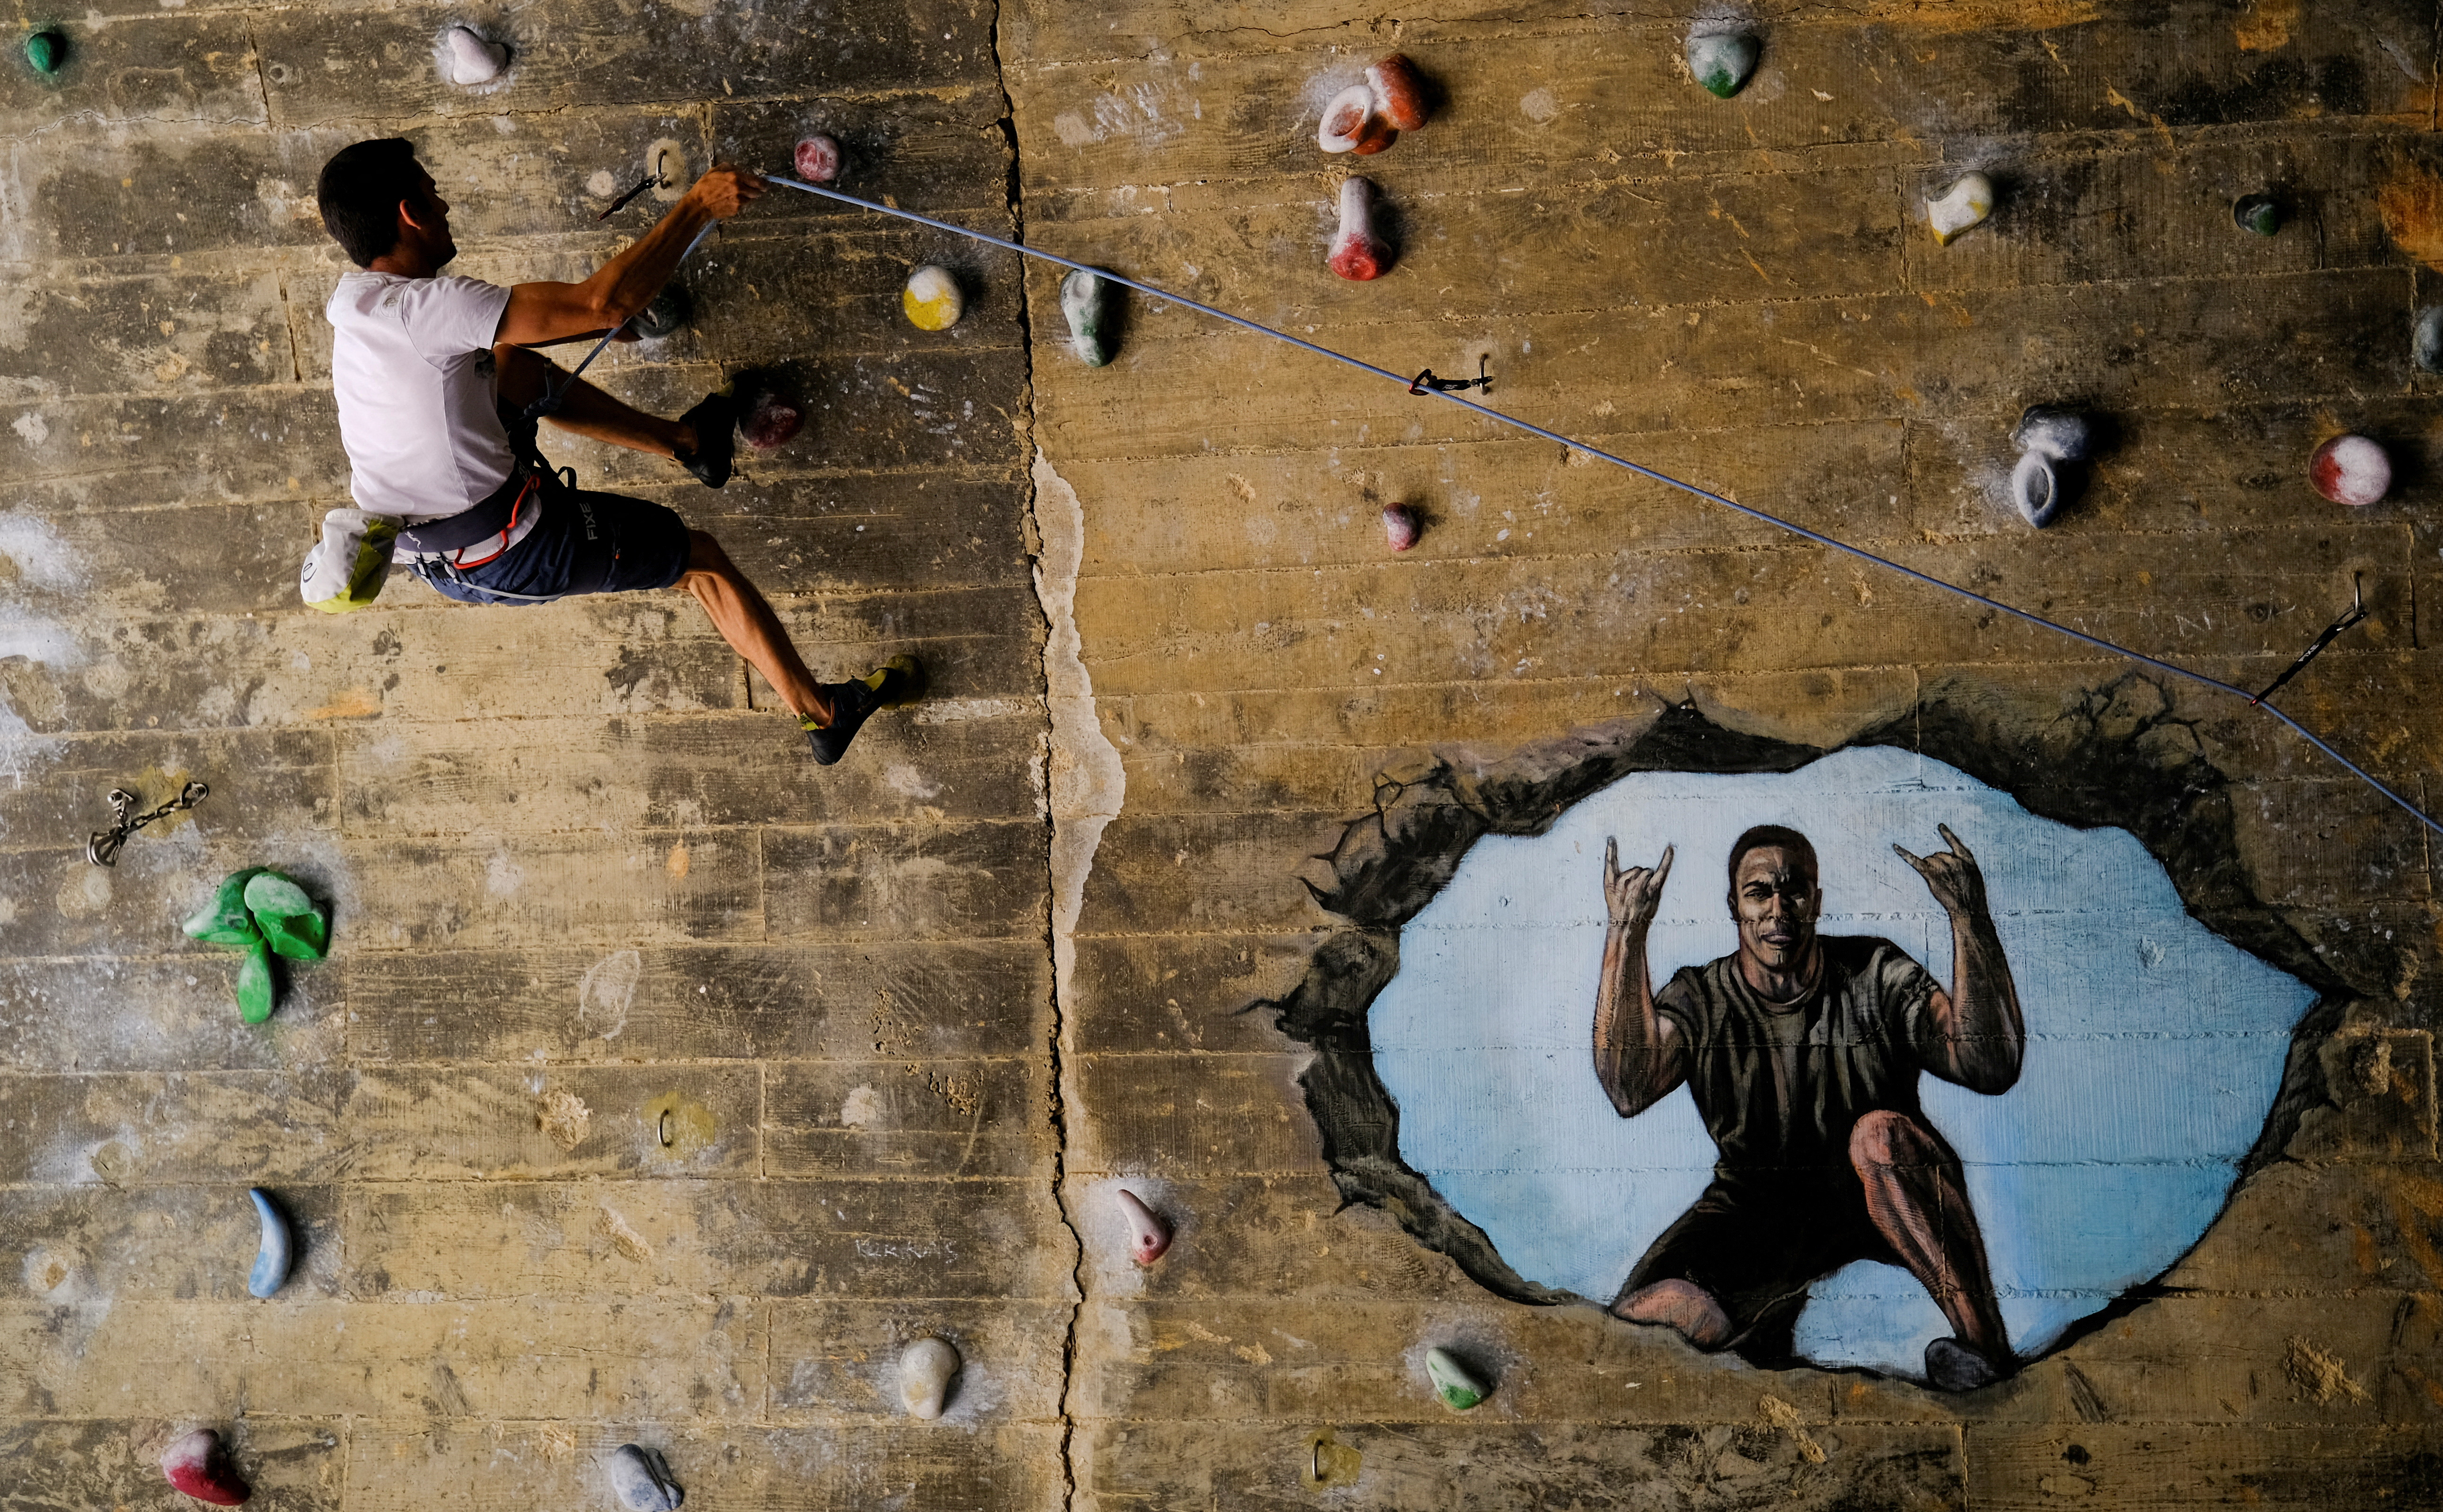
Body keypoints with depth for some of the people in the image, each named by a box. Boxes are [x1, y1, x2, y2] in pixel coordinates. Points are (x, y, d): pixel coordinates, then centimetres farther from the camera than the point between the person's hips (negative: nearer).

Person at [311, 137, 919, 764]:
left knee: (512, 367, 24)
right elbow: (605, 301, -32)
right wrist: (698, 206, -23)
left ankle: (683, 440, 37)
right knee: (700, 558, 11)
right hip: (511, 554, -9)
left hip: (425, 557, 9)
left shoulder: (355, 303, 2)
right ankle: (822, 712, 22)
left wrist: (586, 324, 24)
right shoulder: (425, 307, -27)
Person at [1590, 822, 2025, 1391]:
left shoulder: (1876, 976, -7)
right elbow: (1629, 1091, -28)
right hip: (1757, 1208, 1)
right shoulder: (1699, 999, -6)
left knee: (1879, 1134, -37)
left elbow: (1991, 1068, -22)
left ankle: (1983, 1340, -28)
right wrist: (1626, 933, -36)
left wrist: (1970, 918, -32)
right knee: (1653, 1311, -26)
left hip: (1884, 1198, -1)